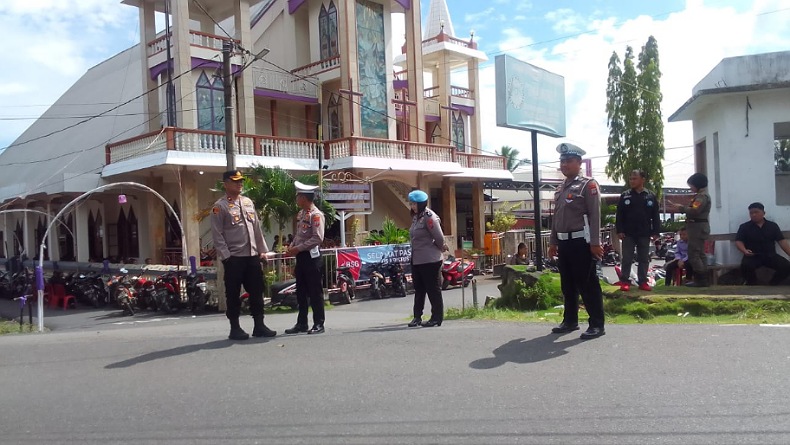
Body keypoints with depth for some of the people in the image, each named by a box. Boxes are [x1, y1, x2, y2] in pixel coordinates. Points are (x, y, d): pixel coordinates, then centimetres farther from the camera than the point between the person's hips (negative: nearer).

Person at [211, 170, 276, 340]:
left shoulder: (248, 202, 14)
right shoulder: (220, 206, -5)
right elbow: (217, 235, -9)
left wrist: (262, 250, 11)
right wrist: (226, 256, -15)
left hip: (252, 255, 6)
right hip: (233, 257, -6)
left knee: (257, 291, 8)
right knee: (233, 294, 2)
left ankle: (259, 326, 16)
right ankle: (235, 328, 12)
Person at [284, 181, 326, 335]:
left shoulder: (316, 214, -14)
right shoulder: (300, 214, 13)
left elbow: (317, 238, -20)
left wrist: (298, 248, -18)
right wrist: (291, 246, 2)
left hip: (311, 256, -9)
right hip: (301, 256, 9)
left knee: (315, 291, -1)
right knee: (301, 291, 12)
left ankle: (318, 324, 7)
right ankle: (301, 323, 20)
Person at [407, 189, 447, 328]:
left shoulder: (429, 217, -16)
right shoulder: (416, 217, 12)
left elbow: (439, 237, -17)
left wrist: (440, 248, 1)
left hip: (430, 260, -9)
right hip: (416, 259, 9)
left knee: (433, 289, 0)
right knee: (419, 290, 14)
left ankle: (437, 318, 9)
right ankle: (417, 316, 22)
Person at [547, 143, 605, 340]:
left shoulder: (588, 184, -5)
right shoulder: (561, 189, 17)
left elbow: (595, 215, -11)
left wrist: (595, 242, -17)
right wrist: (553, 242, 17)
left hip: (581, 242, -8)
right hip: (564, 243, 8)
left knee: (587, 283, -4)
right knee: (567, 284, 13)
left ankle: (597, 324, 3)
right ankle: (570, 320, 24)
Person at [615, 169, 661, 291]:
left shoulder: (651, 196, 4)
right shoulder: (625, 196, 2)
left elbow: (655, 216, 4)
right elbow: (619, 215, 0)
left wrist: (656, 232, -1)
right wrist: (619, 230, -8)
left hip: (644, 234, 1)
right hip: (628, 233, -1)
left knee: (644, 259, 7)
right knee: (627, 259, 2)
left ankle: (643, 281, 14)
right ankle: (625, 281, 7)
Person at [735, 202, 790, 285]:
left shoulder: (773, 226, 12)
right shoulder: (744, 227, 6)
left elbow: (782, 241, 8)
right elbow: (739, 241, -2)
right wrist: (744, 251, -23)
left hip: (770, 255, 3)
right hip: (752, 256, -2)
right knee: (746, 266, -36)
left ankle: (772, 285, 2)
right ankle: (753, 285, -7)